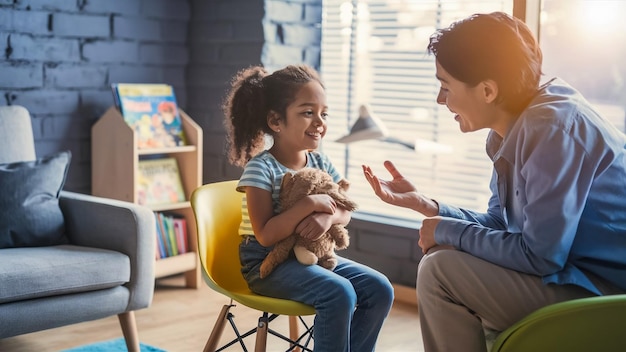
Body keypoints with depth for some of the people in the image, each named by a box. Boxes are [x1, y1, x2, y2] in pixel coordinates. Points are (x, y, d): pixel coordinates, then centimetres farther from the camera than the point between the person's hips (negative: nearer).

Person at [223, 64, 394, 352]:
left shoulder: (321, 163, 4)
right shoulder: (260, 168, -16)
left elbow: (344, 213, 6)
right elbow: (265, 235, -23)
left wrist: (328, 217, -18)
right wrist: (310, 204, -28)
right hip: (267, 262, -7)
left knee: (380, 289, -8)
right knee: (339, 293, -29)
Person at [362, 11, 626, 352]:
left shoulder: (553, 126, -22)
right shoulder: (516, 128, 6)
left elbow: (538, 255, -24)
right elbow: (500, 224, 14)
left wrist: (449, 231, -11)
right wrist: (423, 203, 5)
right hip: (568, 271, 10)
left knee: (439, 269, -15)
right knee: (443, 255, 14)